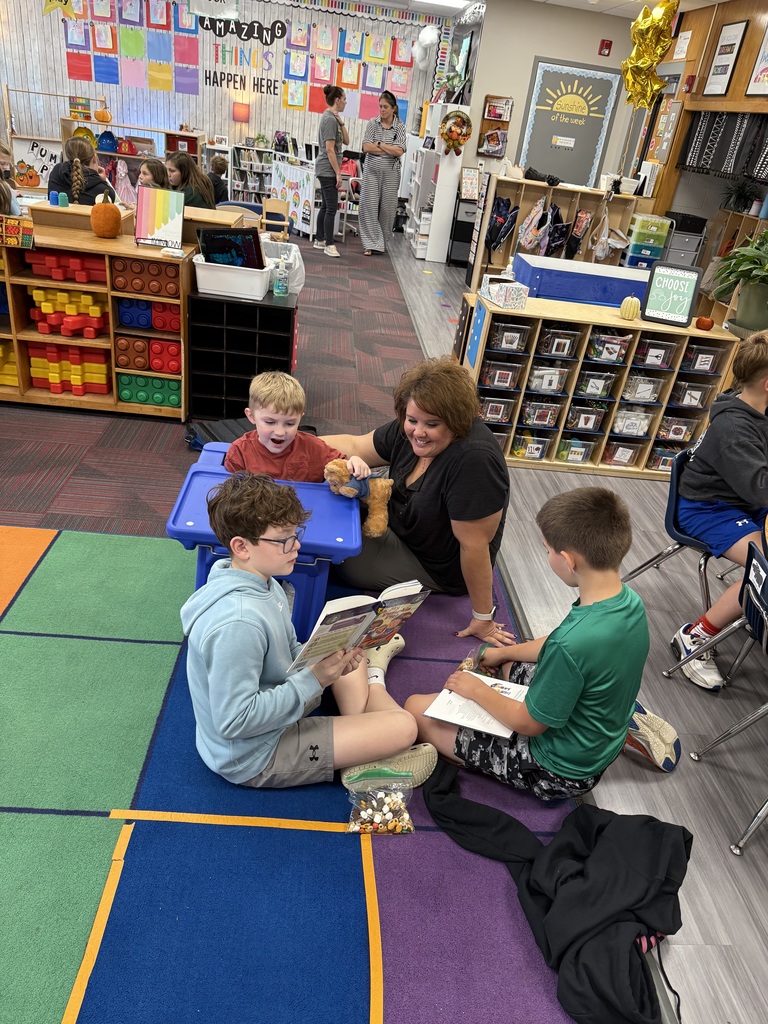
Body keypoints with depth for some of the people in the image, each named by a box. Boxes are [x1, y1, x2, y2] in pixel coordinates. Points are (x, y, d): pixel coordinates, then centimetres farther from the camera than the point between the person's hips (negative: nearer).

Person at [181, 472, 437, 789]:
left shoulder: (261, 582, -5)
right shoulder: (237, 623, -34)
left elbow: (291, 652, 8)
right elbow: (234, 722, -31)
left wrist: (330, 660, -12)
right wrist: (314, 678, -28)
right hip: (253, 758, -9)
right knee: (405, 727, -14)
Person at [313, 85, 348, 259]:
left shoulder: (333, 118, 15)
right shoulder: (330, 119, -14)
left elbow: (346, 141, 14)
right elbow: (329, 149, -19)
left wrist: (342, 123, 1)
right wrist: (338, 173, -18)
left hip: (327, 170, 10)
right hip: (328, 170, -10)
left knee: (326, 206, 13)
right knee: (331, 208, -9)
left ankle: (320, 240, 19)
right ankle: (329, 245, -6)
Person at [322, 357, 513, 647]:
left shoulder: (474, 461, -37)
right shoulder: (412, 431, -14)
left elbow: (474, 545, -32)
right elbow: (356, 446, -1)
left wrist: (483, 619, -23)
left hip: (438, 568, -7)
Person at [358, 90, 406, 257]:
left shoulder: (400, 126, 2)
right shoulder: (372, 123, 3)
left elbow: (399, 151, -10)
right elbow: (366, 147, -7)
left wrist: (379, 144, -9)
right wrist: (389, 150, -9)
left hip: (391, 172, 0)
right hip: (372, 170, 0)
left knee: (387, 207, 2)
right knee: (370, 205, -4)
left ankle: (382, 241, 17)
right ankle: (371, 243, 1)